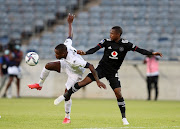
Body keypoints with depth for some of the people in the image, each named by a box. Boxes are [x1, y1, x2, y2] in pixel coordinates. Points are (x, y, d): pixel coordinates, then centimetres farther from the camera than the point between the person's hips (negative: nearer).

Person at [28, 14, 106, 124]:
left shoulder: (74, 60, -45)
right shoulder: (67, 46, -28)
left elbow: (91, 66, -43)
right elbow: (70, 36, -7)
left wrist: (98, 81, -44)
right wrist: (70, 23, 8)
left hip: (76, 73, -6)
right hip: (66, 65, 6)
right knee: (48, 66, -15)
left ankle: (67, 117, 13)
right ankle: (39, 85, 8)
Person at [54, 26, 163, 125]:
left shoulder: (126, 44, -5)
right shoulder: (107, 42, -3)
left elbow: (139, 50, -7)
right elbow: (95, 49, -10)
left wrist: (152, 53, -18)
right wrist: (85, 53, -26)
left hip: (113, 72, -1)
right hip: (102, 68, 1)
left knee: (118, 93, -11)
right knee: (84, 82, -13)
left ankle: (124, 118, 2)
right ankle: (66, 95, 2)